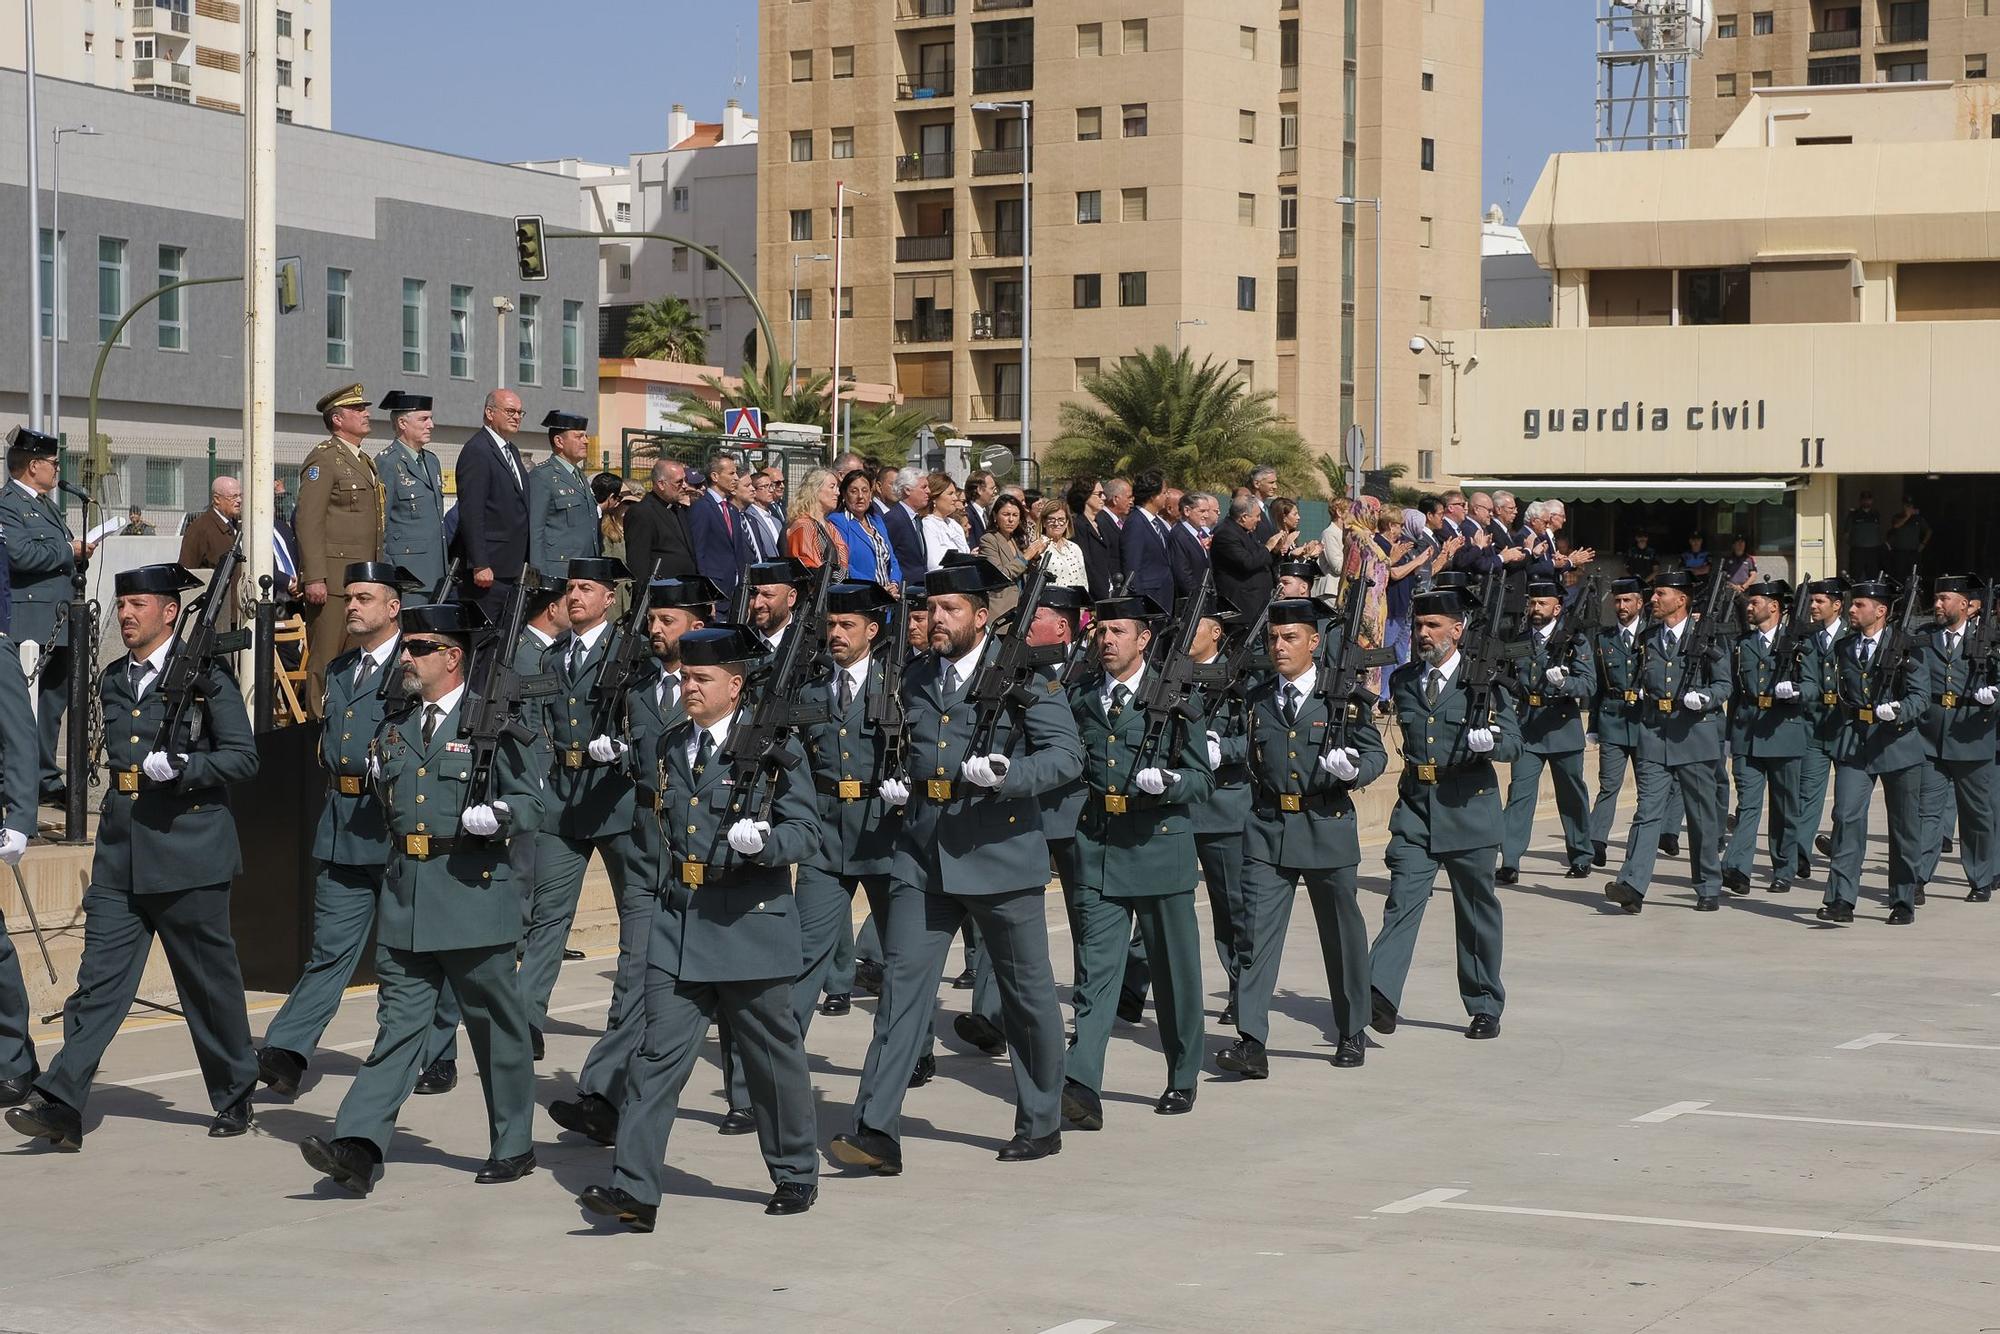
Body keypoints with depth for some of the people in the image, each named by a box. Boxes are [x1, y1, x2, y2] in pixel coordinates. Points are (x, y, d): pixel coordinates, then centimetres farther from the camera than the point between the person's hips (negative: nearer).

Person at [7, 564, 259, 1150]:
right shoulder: (113, 681, 14)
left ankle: (235, 1097, 22)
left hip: (187, 855, -5)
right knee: (99, 979, -5)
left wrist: (179, 765, -18)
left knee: (209, 980, 6)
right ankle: (60, 1106, -13)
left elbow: (243, 757, -6)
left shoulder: (206, 677, -3)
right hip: (120, 856, 5)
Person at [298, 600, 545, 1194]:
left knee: (495, 1025, 6)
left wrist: (495, 816, -22)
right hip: (405, 898, 5)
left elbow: (531, 803, -6)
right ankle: (359, 1147, -12)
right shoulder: (395, 726, 15)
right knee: (399, 1025, -1)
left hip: (474, 894, -5)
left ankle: (513, 1145, 19)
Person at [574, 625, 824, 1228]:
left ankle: (796, 1174, 25)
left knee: (772, 1053, 8)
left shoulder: (773, 746, -5)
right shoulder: (672, 747, 12)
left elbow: (805, 829, -8)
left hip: (750, 922, -4)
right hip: (678, 923, 4)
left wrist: (762, 842, -26)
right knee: (659, 1051, -5)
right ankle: (634, 1190, -10)